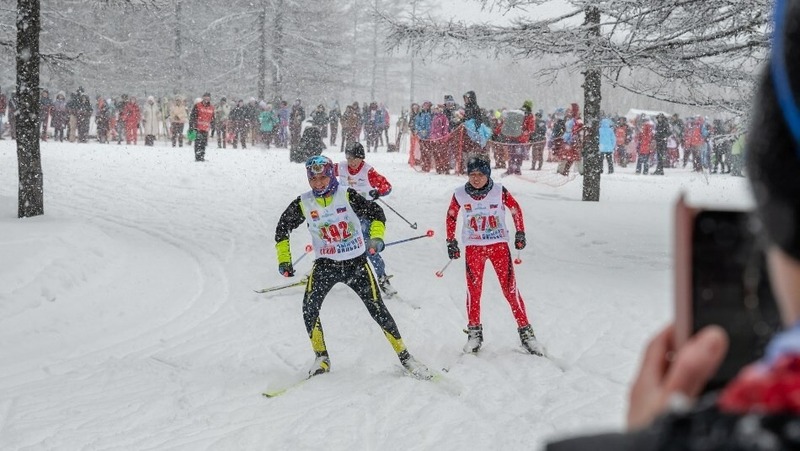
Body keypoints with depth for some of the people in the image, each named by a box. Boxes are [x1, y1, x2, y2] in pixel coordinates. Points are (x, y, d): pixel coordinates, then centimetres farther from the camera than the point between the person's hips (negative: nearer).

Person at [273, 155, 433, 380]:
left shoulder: (347, 196, -11)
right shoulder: (303, 204, -5)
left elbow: (376, 214, -7)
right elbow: (283, 229, 7)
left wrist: (376, 238, -25)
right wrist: (284, 260, 3)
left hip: (356, 262, -1)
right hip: (325, 265, 2)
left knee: (377, 309, -6)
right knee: (309, 308, -17)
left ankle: (405, 357, 7)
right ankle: (321, 358, 0)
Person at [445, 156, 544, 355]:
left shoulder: (499, 192, -9)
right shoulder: (460, 194, -5)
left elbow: (516, 210, 6)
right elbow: (451, 216, 10)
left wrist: (520, 234, 3)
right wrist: (451, 242, 9)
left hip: (499, 245, -1)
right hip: (473, 248, 1)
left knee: (510, 288, -4)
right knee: (473, 290, -1)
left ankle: (525, 332, 1)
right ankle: (474, 333, 13)